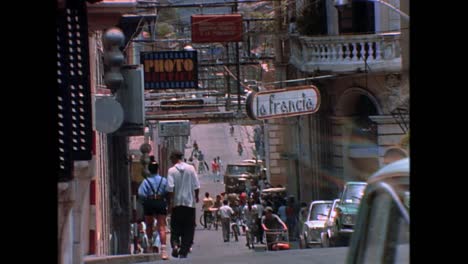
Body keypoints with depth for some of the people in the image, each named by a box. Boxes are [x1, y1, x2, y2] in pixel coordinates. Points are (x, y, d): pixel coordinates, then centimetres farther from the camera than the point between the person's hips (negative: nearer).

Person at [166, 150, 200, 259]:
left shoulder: (172, 170, -6)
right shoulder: (191, 168, 1)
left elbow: (170, 188, -12)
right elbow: (196, 186, 1)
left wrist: (169, 203, -6)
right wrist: (196, 197, 17)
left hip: (176, 203, -1)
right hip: (190, 202, 1)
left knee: (175, 227, 9)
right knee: (188, 229, 7)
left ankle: (175, 244, -14)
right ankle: (184, 251, 2)